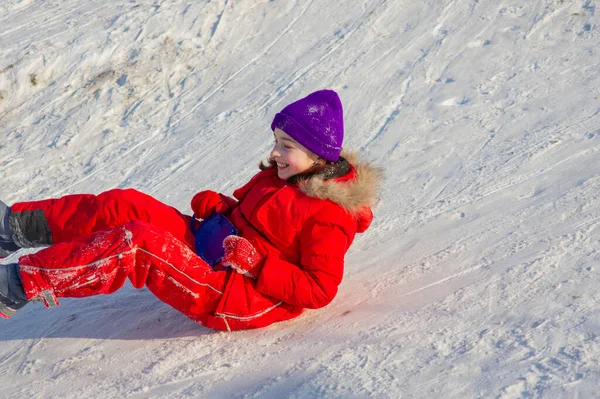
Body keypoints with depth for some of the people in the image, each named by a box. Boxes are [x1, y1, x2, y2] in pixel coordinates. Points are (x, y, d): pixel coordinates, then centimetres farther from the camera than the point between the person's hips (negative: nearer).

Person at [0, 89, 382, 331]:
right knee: (125, 206, -3)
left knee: (138, 242, -27)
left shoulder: (329, 216, -16)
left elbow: (319, 290, -20)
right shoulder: (280, 177, 11)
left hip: (242, 300, -9)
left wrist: (256, 266, -24)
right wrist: (217, 205, 3)